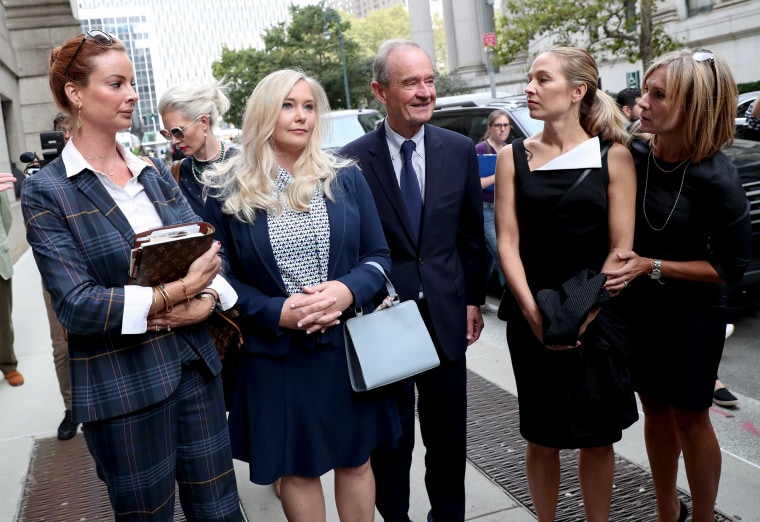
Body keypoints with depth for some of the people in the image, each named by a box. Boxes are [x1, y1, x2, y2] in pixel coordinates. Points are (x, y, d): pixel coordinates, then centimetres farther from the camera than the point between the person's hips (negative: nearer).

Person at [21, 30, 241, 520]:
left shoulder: (154, 171, 8)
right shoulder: (46, 192, -7)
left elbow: (208, 248, 5)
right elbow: (75, 304, -16)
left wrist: (205, 300, -15)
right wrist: (178, 291, -20)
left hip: (196, 364, 5)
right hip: (123, 385, -4)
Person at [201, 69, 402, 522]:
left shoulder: (345, 177, 1)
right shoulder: (228, 191, -4)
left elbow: (379, 255, 3)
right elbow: (221, 276, -2)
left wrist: (348, 291, -18)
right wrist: (277, 312, -17)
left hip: (349, 345, 2)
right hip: (276, 355, -1)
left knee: (355, 461, 16)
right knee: (297, 468, 14)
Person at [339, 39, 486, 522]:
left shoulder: (460, 150, 1)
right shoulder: (352, 160, -9)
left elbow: (472, 233, 7)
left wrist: (474, 299, 8)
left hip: (446, 315, 3)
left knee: (448, 433, 17)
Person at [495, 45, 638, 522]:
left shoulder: (613, 155, -1)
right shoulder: (514, 157, 2)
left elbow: (621, 249, -4)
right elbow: (508, 243, -2)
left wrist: (583, 314, -13)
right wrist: (533, 312, -13)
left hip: (598, 318, 0)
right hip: (531, 317, 1)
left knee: (596, 438, 11)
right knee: (542, 438, 11)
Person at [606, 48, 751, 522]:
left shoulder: (716, 177, -21)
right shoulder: (632, 155, -10)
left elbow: (733, 265, -14)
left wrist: (653, 266, -21)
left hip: (692, 314, -4)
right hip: (640, 306, 4)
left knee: (690, 417, 10)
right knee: (655, 410, 17)